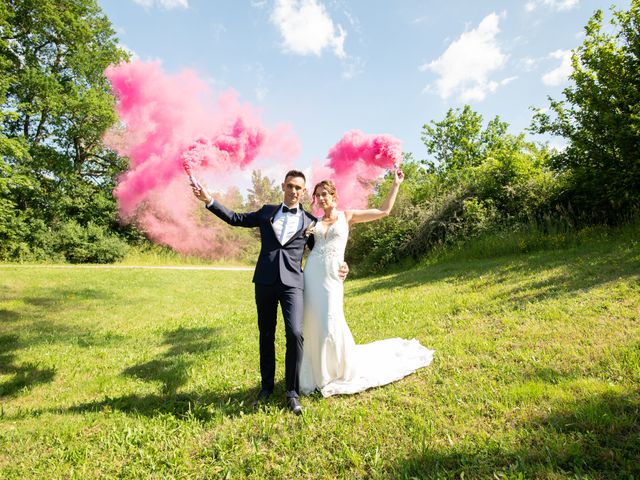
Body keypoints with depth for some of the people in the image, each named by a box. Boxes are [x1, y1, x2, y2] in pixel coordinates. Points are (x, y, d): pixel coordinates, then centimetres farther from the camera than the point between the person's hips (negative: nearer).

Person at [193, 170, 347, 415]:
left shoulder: (310, 221, 8)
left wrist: (339, 267, -5)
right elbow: (236, 218, 15)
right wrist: (209, 200, 8)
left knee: (295, 334, -16)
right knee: (266, 336, 12)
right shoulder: (267, 212, 13)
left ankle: (292, 392, 2)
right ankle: (266, 386, 30)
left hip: (292, 283, -2)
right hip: (265, 282, 2)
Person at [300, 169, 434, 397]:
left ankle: (343, 372, 19)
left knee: (331, 326, -6)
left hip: (331, 276, -3)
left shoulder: (347, 216, 7)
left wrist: (396, 184, 8)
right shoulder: (315, 221, 14)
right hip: (311, 274, 3)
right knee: (312, 325, 4)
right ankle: (316, 374, 22)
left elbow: (384, 211, 7)